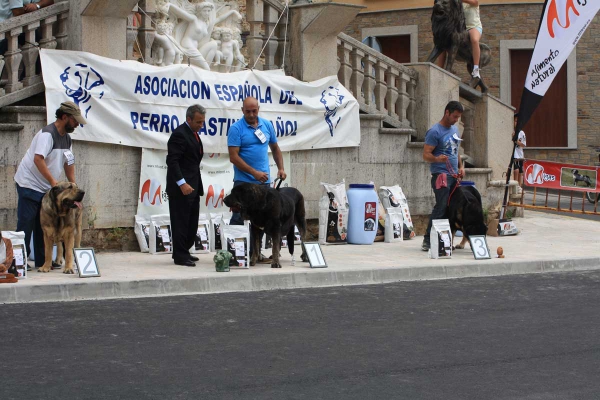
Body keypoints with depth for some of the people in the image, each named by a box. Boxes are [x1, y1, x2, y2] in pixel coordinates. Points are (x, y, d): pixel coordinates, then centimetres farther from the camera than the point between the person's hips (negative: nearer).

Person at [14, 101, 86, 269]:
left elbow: (68, 163, 15)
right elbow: (38, 159, -28)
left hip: (46, 188, 9)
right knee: (26, 224, -7)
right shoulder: (47, 134, -19)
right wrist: (53, 182, -31)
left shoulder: (67, 139, 9)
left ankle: (42, 260, 15)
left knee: (43, 224, 10)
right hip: (29, 184, -9)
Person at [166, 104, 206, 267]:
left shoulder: (193, 133, 15)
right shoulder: (179, 134, -14)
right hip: (181, 188, -9)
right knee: (181, 222, -3)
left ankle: (183, 252, 22)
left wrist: (197, 185, 16)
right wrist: (182, 183, -26)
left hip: (193, 187, 9)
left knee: (192, 223, 12)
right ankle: (180, 256, 3)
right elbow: (172, 161, -20)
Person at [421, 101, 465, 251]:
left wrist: (460, 166, 14)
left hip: (453, 175, 8)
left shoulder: (455, 129, 17)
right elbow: (426, 154, -13)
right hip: (441, 175, -8)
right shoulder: (435, 132, -9)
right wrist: (437, 159, -33)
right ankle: (427, 241, -13)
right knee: (441, 207, -14)